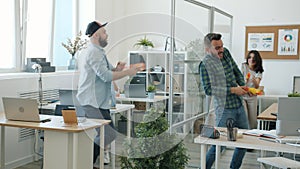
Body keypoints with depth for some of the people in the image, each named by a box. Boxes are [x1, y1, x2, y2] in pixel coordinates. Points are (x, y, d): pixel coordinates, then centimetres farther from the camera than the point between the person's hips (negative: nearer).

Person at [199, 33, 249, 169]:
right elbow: (208, 90, -20)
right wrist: (232, 90, -20)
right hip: (225, 110, -8)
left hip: (239, 106, 8)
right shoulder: (205, 64, -13)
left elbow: (237, 72, 21)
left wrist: (243, 86, 4)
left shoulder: (225, 53, 8)